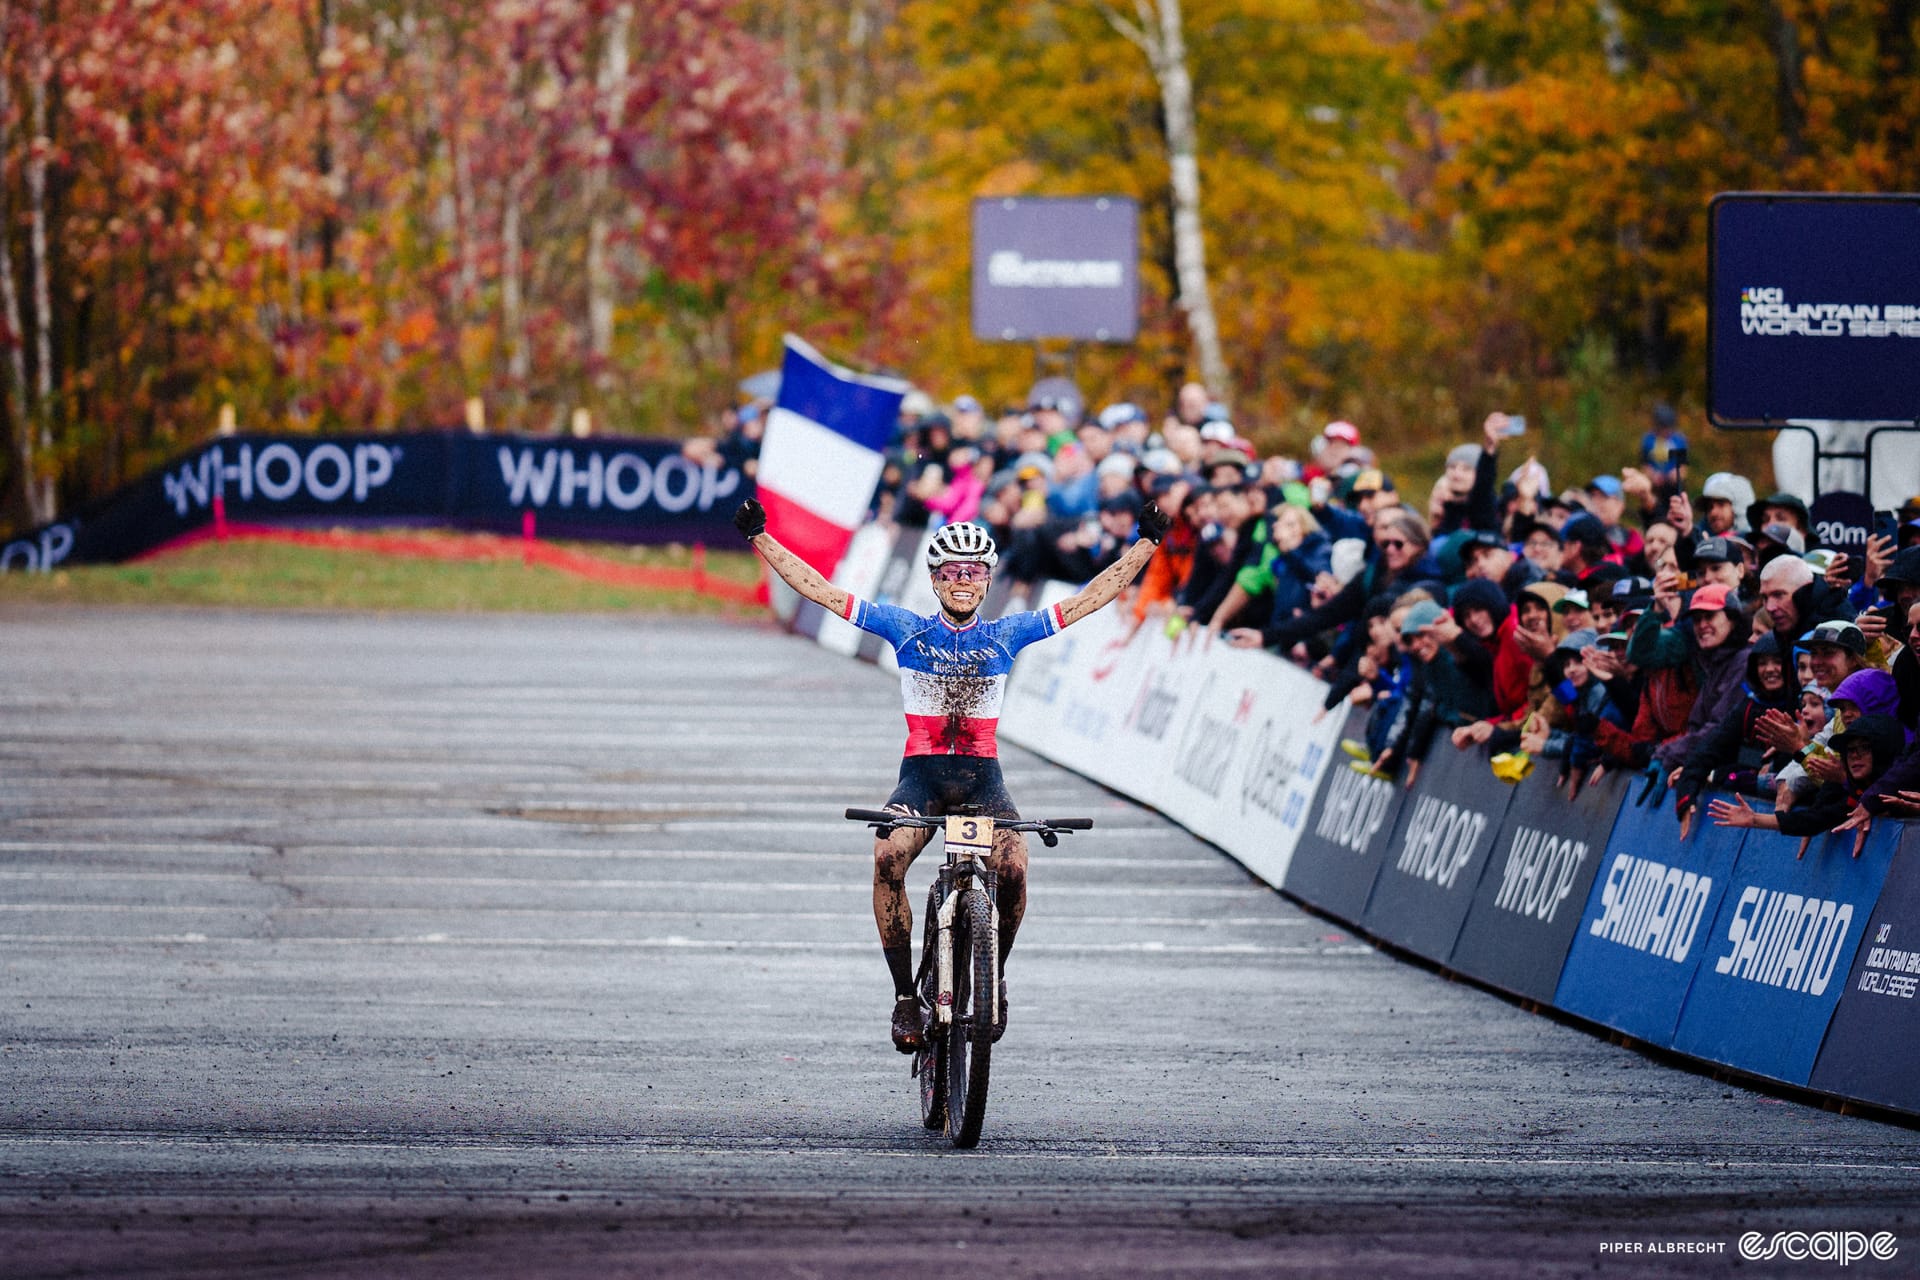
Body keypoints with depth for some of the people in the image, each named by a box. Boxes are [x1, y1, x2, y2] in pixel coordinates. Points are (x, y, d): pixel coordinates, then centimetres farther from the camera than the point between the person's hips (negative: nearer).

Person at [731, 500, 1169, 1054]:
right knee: (888, 858, -31)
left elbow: (1091, 598, 8)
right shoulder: (906, 629, 5)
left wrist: (1146, 544, 4)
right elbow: (821, 591, 3)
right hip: (921, 774, 0)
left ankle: (994, 973, 0)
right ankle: (905, 995, -21)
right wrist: (760, 538, -4)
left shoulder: (1006, 634, 7)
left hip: (983, 777, 0)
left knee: (1012, 868, -28)